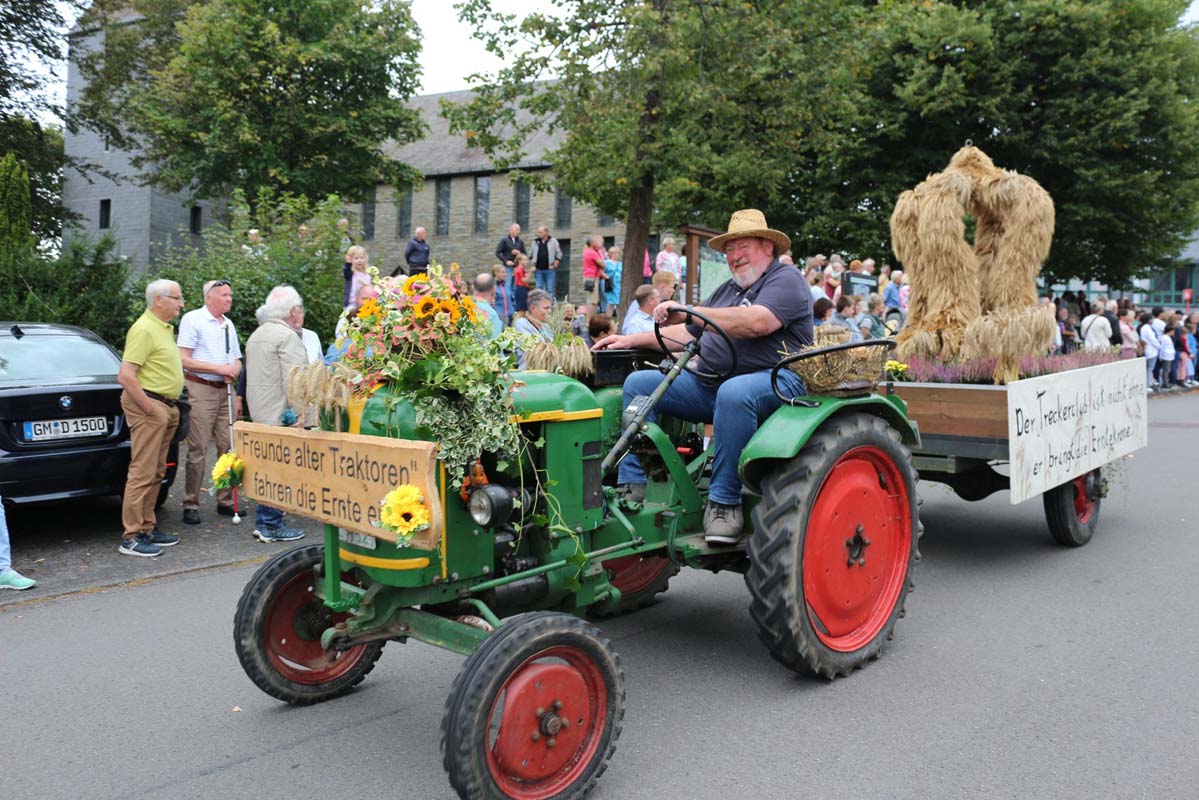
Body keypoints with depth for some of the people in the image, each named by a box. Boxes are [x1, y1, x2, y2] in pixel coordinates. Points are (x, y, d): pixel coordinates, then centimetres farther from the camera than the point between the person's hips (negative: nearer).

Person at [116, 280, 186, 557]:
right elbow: (125, 376, -22)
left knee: (156, 472, 13)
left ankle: (148, 528, 21)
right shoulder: (144, 329, -14)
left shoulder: (165, 328, 17)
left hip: (166, 406, 10)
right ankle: (131, 537, -4)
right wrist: (150, 409, -20)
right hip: (148, 404, -10)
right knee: (142, 472, -8)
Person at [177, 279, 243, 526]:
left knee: (228, 447, 6)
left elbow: (237, 360, 22)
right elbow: (184, 359, -11)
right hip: (200, 389, -6)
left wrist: (234, 371, -1)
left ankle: (225, 501, 15)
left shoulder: (229, 324, 16)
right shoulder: (192, 319, -4)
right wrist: (219, 368, -16)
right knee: (198, 450, -6)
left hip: (226, 390, 6)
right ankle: (191, 505, 2)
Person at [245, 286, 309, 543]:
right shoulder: (287, 337, -14)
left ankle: (263, 522, 22)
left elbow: (250, 373, 25)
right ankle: (271, 525, -2)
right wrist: (299, 414, -18)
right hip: (281, 414, -10)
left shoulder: (256, 335, 18)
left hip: (260, 411, 10)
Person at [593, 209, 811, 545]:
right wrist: (632, 340, 16)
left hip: (773, 382, -8)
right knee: (639, 383, -3)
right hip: (707, 383, 8)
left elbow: (758, 322, -21)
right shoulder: (726, 290, 26)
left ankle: (724, 503, -32)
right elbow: (686, 334, 27)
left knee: (734, 393, -41)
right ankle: (631, 489, -9)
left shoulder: (785, 279, -1)